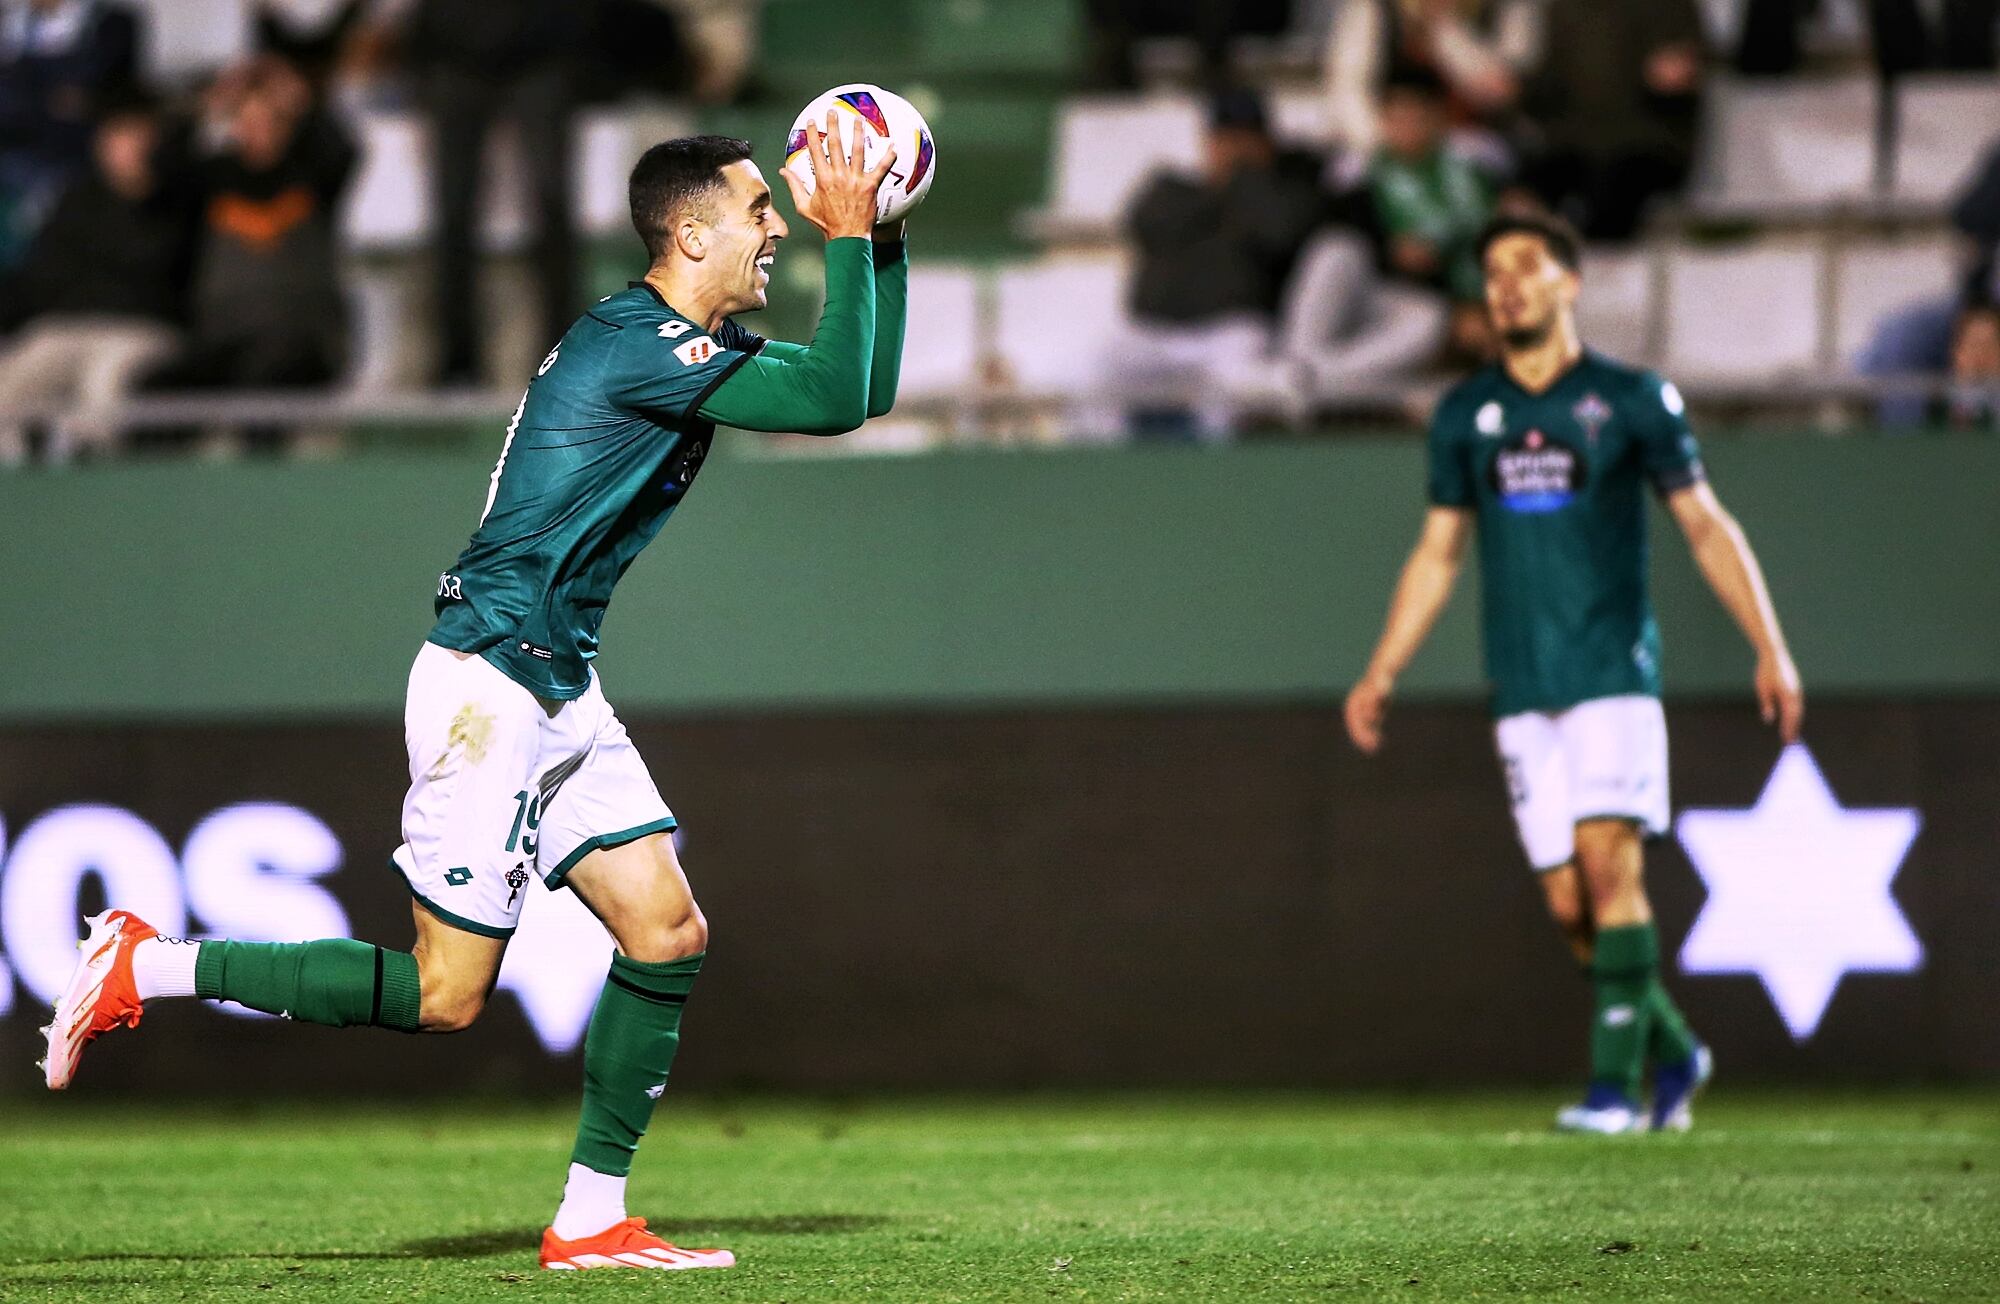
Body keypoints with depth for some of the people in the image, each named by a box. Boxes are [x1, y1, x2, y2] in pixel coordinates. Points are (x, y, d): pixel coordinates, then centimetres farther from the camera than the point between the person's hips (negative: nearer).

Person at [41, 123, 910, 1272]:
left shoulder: (687, 348, 12)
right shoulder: (634, 344, -18)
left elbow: (866, 386, 19)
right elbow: (837, 400, -23)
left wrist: (882, 234, 10)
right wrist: (848, 238, -17)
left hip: (559, 690, 10)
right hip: (492, 688, -10)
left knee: (670, 935, 3)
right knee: (444, 995, -6)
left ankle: (592, 1221, 9)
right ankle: (147, 966, 2)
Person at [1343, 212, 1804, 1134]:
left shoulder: (1631, 399, 2)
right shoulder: (1464, 415, 12)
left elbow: (1705, 525, 4)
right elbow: (1438, 554, 19)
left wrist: (1770, 648, -4)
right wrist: (1380, 676, 14)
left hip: (1613, 672, -3)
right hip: (1522, 690, 3)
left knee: (1608, 862, -16)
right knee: (1569, 903, 0)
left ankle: (1616, 1084, -13)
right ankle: (1674, 1055, 20)